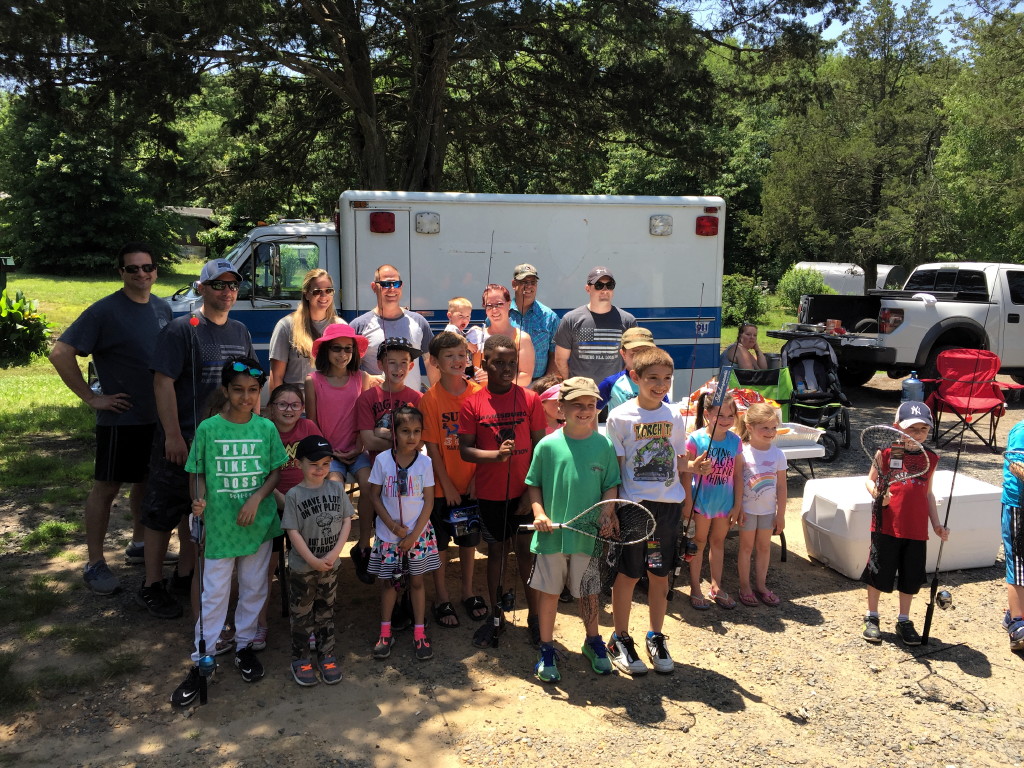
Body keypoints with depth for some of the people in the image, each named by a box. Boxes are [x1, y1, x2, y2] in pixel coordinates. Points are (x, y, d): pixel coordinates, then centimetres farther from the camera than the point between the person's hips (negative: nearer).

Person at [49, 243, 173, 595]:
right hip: (121, 418, -6)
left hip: (158, 416, 6)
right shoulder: (105, 311, -13)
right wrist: (91, 397, -15)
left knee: (146, 481, 18)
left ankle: (139, 545, 34)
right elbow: (60, 353, -16)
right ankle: (95, 563, 14)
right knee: (107, 488, 3)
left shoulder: (163, 308, 6)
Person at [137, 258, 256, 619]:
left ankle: (185, 575, 31)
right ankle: (152, 586, 17)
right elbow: (163, 383, -15)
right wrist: (173, 435, -19)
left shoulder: (240, 332, 9)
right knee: (164, 511, 4)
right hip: (182, 440, -6)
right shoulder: (182, 329, -11)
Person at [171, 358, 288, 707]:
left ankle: (244, 645, 35)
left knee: (254, 589, 15)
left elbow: (276, 470, 2)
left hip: (259, 523, 2)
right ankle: (200, 663, 17)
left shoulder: (266, 428, -3)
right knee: (213, 596, 4)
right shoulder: (208, 429, -7)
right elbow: (196, 473, -2)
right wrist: (198, 501, -19)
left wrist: (256, 498, -12)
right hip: (219, 525, -2)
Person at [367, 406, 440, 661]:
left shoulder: (425, 462, -6)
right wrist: (392, 525, -11)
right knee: (388, 581, 9)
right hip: (388, 533, 0)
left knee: (417, 581, 7)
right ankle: (385, 633, 22)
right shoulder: (382, 460, -8)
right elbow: (374, 496, -3)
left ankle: (419, 633, 17)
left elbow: (429, 501, -3)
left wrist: (414, 533, -9)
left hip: (418, 533, 0)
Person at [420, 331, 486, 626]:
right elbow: (432, 447, -10)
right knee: (440, 543, 10)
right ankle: (442, 599, 26)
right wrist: (448, 485, -11)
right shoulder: (430, 398, -11)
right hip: (443, 485, -2)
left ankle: (468, 592, 34)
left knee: (469, 540, 16)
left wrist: (477, 478, -7)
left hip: (471, 483, 2)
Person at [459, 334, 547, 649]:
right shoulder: (472, 403, -5)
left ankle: (535, 615, 21)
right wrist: (496, 455, -24)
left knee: (526, 549, 6)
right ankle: (496, 615, 27)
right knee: (496, 551, 13)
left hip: (524, 492, 0)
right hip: (490, 493, 1)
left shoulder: (530, 400, -4)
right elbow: (465, 449, -6)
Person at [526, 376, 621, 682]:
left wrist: (606, 515, -10)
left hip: (588, 536, 1)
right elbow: (534, 485, 3)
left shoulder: (604, 445, -1)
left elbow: (611, 486, 5)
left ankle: (593, 642, 39)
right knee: (548, 592, 9)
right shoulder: (548, 445, -5)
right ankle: (546, 650, 26)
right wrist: (539, 513, -11)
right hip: (552, 535, -1)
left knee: (588, 593, 15)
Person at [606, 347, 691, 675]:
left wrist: (687, 498, 12)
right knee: (628, 574, 5)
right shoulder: (620, 417, -7)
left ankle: (656, 638, 28)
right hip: (633, 505, -3)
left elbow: (681, 461, 13)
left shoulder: (675, 417, 5)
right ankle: (620, 639, 21)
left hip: (668, 506, 4)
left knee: (660, 574, 12)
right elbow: (614, 466, -5)